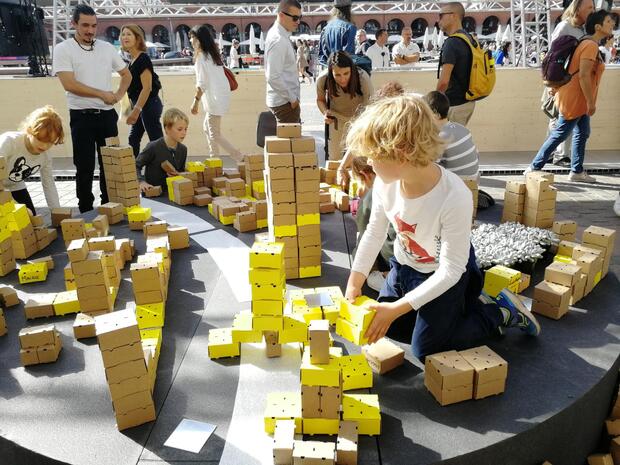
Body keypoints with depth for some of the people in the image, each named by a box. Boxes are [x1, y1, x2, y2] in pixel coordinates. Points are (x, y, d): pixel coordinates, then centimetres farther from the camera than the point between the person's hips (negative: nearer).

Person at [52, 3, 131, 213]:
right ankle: (86, 211, 13)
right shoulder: (63, 49, -4)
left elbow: (126, 74, 21)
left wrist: (119, 94, 4)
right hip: (82, 116, -4)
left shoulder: (107, 48, 10)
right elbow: (69, 84, -15)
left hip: (107, 114, 4)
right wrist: (102, 94, -15)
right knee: (85, 167, 2)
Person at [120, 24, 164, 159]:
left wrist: (136, 110, -22)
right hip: (141, 106, 10)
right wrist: (134, 109, 19)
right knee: (133, 140, 16)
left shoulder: (143, 59, -14)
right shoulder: (133, 60, 13)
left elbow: (147, 88, -20)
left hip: (149, 105, -10)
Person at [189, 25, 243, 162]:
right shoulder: (213, 54, 14)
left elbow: (202, 83, -16)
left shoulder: (201, 57, -12)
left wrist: (195, 101, -11)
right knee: (208, 129, 19)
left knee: (215, 134, -3)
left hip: (215, 98, -9)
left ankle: (242, 160, -6)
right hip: (220, 96, 9)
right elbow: (214, 77, 12)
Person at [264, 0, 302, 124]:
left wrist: (293, 97, 16)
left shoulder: (282, 35, 10)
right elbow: (273, 77, -25)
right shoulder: (278, 40, -20)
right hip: (285, 102, -10)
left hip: (287, 100, 10)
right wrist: (292, 98, -16)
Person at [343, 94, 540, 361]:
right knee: (387, 328, 16)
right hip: (404, 266, 6)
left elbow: (450, 271, -30)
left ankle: (500, 312, 17)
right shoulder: (385, 182, -21)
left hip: (445, 275, -6)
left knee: (425, 350, 1)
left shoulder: (455, 198, -37)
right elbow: (375, 233, -4)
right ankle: (465, 301, 27)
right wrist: (354, 282, -5)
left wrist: (398, 308, -31)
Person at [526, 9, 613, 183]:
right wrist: (591, 102, -21)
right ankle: (534, 167, 2)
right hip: (573, 98, -10)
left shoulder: (591, 45, 13)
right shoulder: (590, 45, -18)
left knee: (582, 133, 11)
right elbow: (583, 75, -24)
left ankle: (577, 171, 16)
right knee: (560, 134, -4)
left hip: (579, 99, 10)